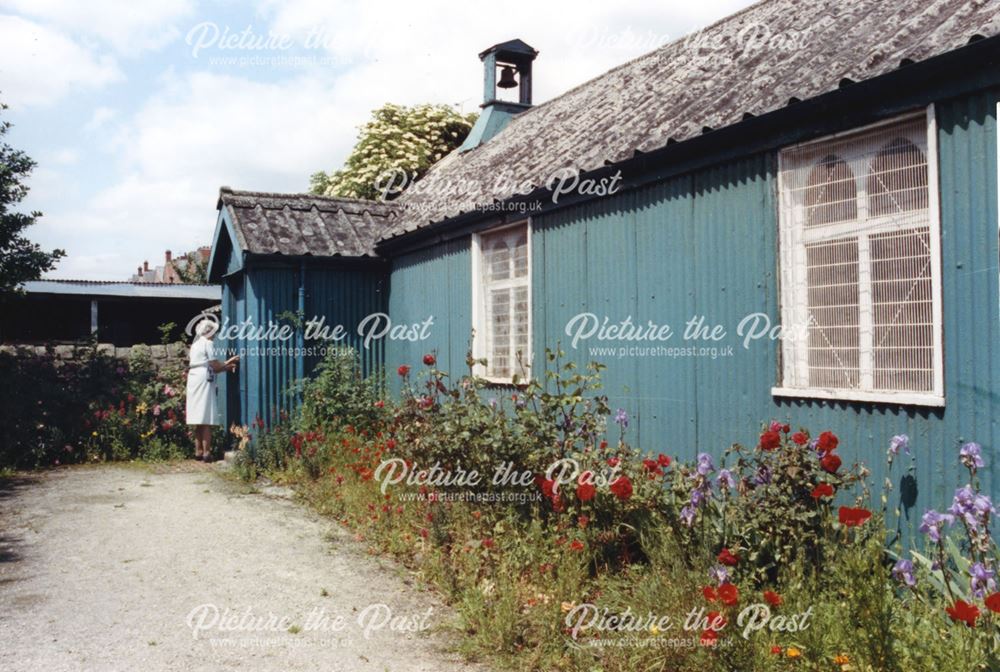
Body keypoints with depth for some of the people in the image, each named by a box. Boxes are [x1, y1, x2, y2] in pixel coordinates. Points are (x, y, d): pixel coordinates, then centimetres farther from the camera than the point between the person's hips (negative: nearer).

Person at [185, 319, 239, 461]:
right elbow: (215, 365, -7)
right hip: (203, 381, -9)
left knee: (198, 419, 9)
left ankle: (198, 451, 10)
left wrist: (226, 366, 16)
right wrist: (228, 363, 9)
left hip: (193, 380, 9)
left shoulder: (195, 344, 21)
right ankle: (206, 452, -12)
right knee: (206, 419, -9)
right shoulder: (207, 343, -5)